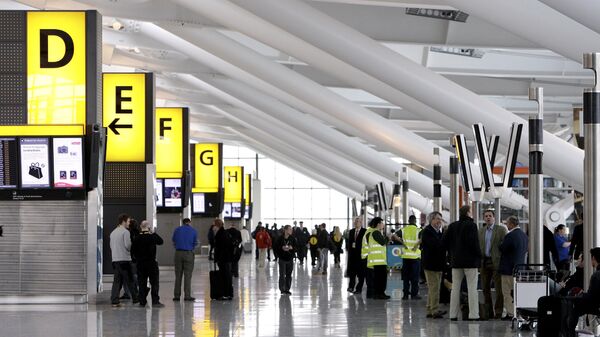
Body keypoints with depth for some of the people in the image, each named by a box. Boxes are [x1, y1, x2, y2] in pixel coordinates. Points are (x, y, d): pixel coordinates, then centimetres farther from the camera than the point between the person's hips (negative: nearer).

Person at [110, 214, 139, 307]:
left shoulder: (113, 232, 16)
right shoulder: (125, 232, -9)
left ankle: (114, 301, -2)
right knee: (130, 280, -1)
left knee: (117, 280, 5)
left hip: (115, 260, 7)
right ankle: (135, 298, 4)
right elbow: (128, 245, -15)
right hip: (124, 259, -7)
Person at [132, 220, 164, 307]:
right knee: (154, 282, 1)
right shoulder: (152, 237, -9)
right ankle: (155, 301, -4)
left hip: (140, 263, 3)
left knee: (142, 283, 8)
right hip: (151, 262, -3)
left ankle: (142, 302, 8)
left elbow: (133, 250, 2)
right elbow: (160, 241, 10)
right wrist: (153, 233, 10)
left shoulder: (137, 238, -2)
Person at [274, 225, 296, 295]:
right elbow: (275, 247, -5)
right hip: (282, 259, -3)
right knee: (282, 275, -4)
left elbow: (297, 247, 5)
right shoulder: (280, 238, -8)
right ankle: (282, 289, 6)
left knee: (289, 275, 6)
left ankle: (287, 289, 14)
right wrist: (281, 248, -19)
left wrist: (292, 248, -15)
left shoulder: (292, 239, 0)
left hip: (290, 259, 3)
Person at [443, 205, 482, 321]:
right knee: (472, 287, -3)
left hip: (456, 261, 5)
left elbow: (444, 240, 5)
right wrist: (478, 255, -6)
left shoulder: (452, 226, 7)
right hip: (470, 260, -5)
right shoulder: (471, 225, -10)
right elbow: (473, 242, -18)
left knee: (455, 287, 9)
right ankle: (473, 314, -6)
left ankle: (453, 314, 8)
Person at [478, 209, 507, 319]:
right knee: (485, 288, 6)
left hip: (496, 262, -4)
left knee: (499, 288, -5)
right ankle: (488, 311, 12)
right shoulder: (480, 231, 13)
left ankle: (498, 312, -3)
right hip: (484, 262, 4)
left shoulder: (501, 230, 1)